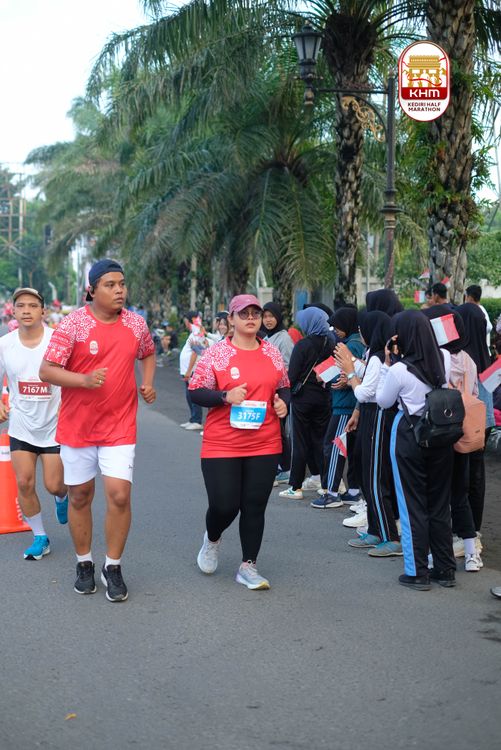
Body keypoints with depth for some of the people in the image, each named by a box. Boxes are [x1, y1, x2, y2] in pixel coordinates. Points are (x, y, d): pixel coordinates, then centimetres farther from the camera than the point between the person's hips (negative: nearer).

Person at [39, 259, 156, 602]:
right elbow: (47, 370, -14)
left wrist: (148, 383, 6)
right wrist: (85, 379, -28)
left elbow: (148, 353, 23)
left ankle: (113, 567, 8)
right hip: (77, 426, -1)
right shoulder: (73, 324, -10)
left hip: (119, 426, 1)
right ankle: (84, 564, 28)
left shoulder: (136, 323, 2)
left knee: (119, 494, -10)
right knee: (80, 496, 10)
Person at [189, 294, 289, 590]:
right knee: (224, 506, -2)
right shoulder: (216, 353, -4)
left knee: (255, 507, 4)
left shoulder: (273, 353, 8)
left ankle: (249, 566, 17)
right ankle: (212, 539, 33)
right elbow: (196, 392, -4)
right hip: (222, 445, -3)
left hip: (265, 445, 3)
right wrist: (226, 396, -19)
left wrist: (283, 402, -2)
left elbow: (284, 387, 20)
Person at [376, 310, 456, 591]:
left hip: (409, 438, -4)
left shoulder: (399, 370, -16)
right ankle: (446, 569, 20)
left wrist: (387, 365, -2)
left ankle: (418, 573, 8)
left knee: (413, 505, 4)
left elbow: (383, 401, -1)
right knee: (440, 504, 13)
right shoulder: (445, 359, -4)